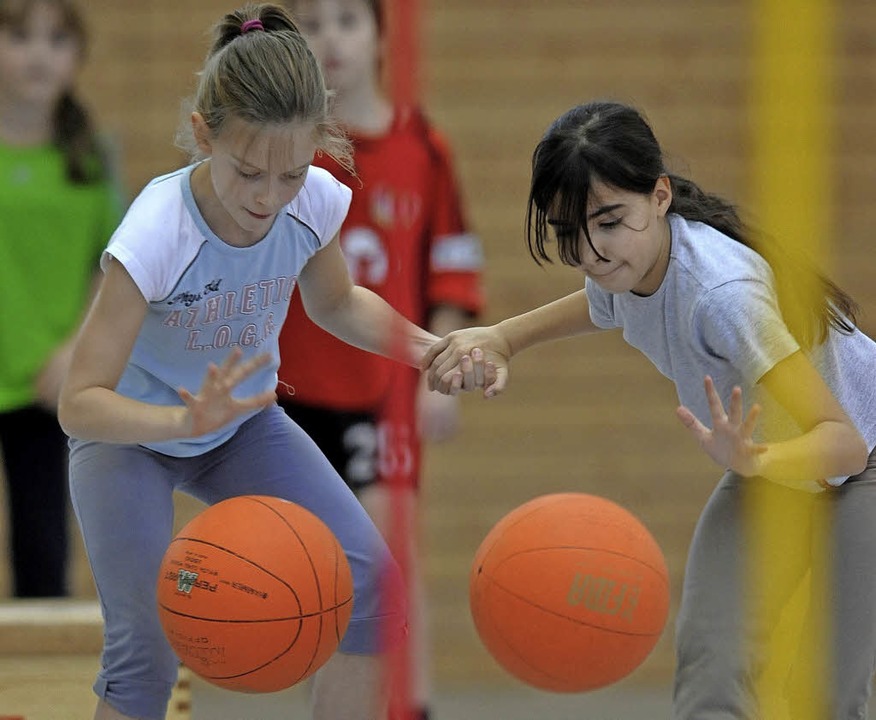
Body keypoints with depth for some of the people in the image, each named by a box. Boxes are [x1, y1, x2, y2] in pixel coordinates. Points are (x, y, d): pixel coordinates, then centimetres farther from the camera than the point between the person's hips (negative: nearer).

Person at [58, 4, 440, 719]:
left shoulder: (316, 204, -21)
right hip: (131, 434, -4)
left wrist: (426, 347, -14)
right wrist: (186, 420, -53)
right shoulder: (158, 231, -35)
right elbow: (80, 403, -35)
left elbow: (337, 304, 4)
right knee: (145, 652, -19)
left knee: (367, 580, -14)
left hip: (243, 422, 4)